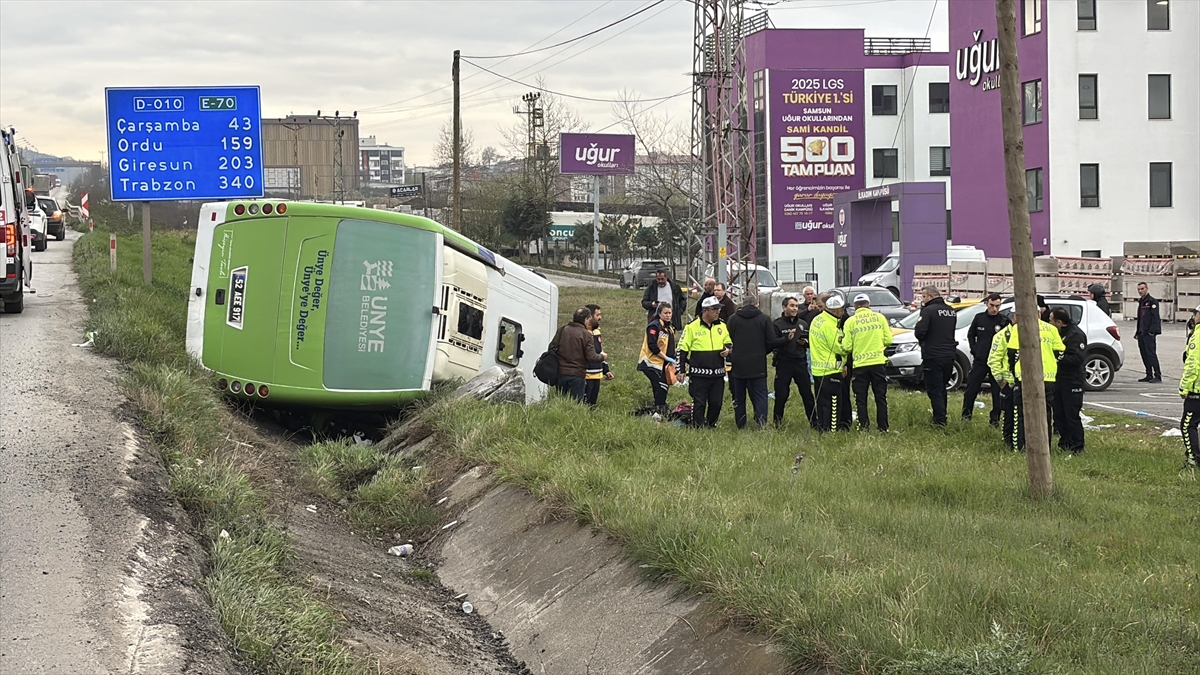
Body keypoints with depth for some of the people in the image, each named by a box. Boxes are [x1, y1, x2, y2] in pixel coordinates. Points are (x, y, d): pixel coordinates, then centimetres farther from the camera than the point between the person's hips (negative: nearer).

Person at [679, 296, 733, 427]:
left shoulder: (722, 326, 7)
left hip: (718, 374, 4)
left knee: (716, 403, 9)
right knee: (699, 403, 0)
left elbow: (729, 343, 22)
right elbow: (682, 349, -1)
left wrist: (727, 350, -2)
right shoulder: (692, 327, -6)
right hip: (698, 374, -4)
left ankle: (710, 426, 25)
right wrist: (681, 370, -3)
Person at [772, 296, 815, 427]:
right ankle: (777, 423, 12)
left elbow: (811, 342, 21)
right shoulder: (777, 324, -2)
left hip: (800, 363, 4)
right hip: (783, 363, -3)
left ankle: (814, 422, 9)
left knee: (807, 394, 3)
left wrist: (805, 342, -1)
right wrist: (787, 338, -24)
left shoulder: (803, 324, 13)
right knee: (781, 395, 0)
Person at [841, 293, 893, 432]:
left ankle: (864, 427, 5)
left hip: (860, 364, -1)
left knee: (861, 400, 8)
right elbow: (888, 340, 2)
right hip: (878, 362, 1)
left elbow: (847, 347, -5)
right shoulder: (879, 317, 1)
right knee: (881, 397, 8)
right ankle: (883, 428, 7)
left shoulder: (850, 321, -4)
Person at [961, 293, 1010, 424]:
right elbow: (970, 335, 16)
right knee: (971, 389, 0)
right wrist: (974, 350, 5)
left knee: (997, 392, 0)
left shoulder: (1005, 321, -4)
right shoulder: (979, 318, 4)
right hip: (980, 360, 2)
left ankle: (995, 418, 9)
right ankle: (966, 416, 9)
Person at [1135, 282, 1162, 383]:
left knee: (1151, 354, -11)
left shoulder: (1152, 301, -7)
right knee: (1144, 355, 9)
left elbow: (1155, 317, -14)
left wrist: (1152, 330, -21)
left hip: (1149, 333, -9)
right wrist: (1138, 331, 20)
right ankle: (1149, 375, 14)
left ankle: (1157, 376, -10)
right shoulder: (1141, 302, 19)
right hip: (1141, 333, 9)